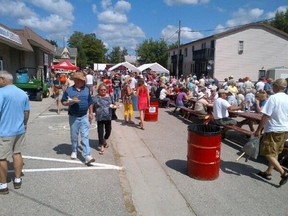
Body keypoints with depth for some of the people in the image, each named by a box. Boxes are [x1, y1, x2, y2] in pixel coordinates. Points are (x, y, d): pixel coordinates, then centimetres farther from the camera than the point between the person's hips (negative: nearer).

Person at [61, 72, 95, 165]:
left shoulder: (86, 89, 5)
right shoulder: (69, 90, -3)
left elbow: (90, 102, 12)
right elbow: (63, 102, 0)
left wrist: (91, 113, 10)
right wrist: (69, 103, -21)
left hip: (84, 117, 1)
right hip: (73, 117, -1)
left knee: (85, 136, -3)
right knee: (74, 136, 13)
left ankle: (87, 156, -6)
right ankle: (74, 151, 34)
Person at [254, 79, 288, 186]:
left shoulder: (273, 98, -18)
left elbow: (266, 116, -20)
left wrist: (259, 129, -14)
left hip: (274, 130, -8)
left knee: (268, 153, 2)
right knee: (274, 153, 17)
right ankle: (268, 172, 27)